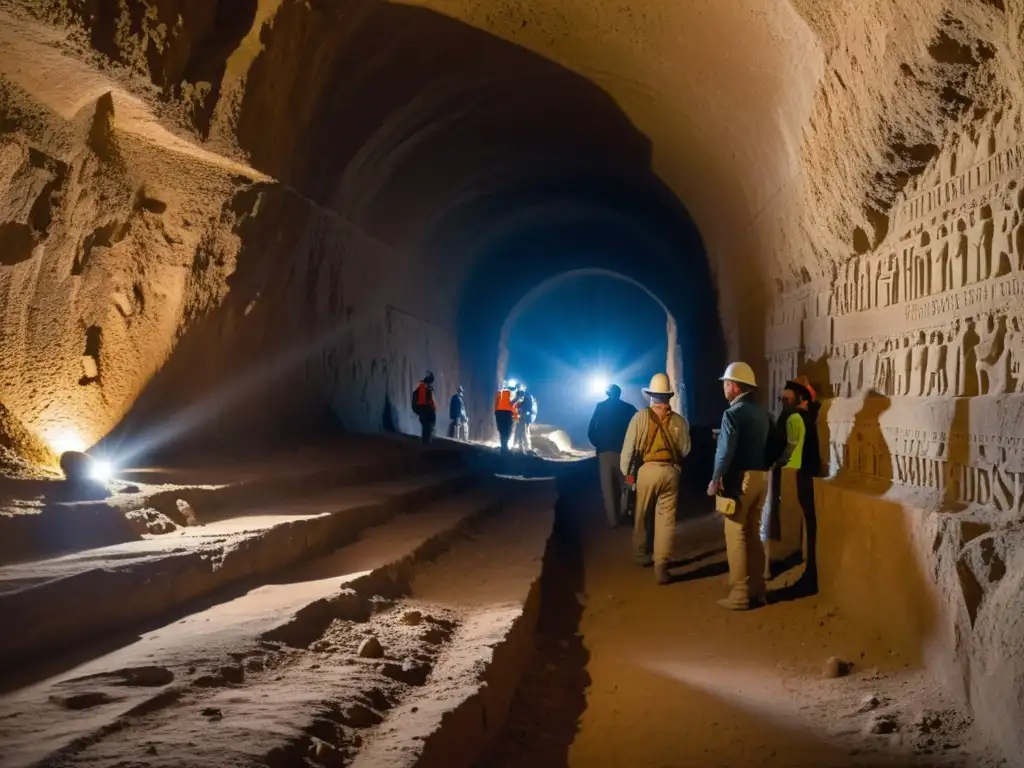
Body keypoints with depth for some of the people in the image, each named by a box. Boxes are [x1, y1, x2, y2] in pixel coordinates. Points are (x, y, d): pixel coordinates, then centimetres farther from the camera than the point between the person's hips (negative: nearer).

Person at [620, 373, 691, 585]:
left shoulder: (641, 416, -6)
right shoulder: (679, 421, -2)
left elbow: (629, 447, -5)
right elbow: (685, 451, 3)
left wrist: (625, 471, 8)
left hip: (647, 470, 0)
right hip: (671, 471, 0)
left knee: (643, 516, 18)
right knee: (667, 518, 3)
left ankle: (642, 555, 35)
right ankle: (661, 566, -3)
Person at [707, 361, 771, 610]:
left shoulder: (733, 414, -12)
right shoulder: (763, 413, 11)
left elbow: (725, 451, -18)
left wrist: (715, 480, -11)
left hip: (740, 478, -7)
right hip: (761, 477, 8)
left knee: (736, 536, -2)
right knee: (753, 534, 14)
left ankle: (740, 595, -1)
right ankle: (757, 590, 18)